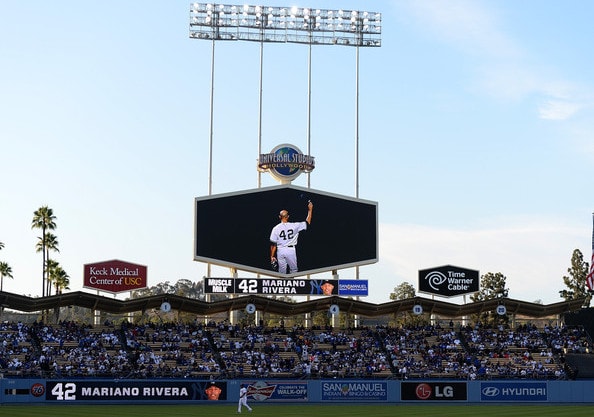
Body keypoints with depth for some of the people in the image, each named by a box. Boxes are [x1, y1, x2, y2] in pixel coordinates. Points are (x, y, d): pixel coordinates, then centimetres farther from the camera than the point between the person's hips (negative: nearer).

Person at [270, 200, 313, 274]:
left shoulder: (276, 228, -7)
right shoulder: (294, 226, -9)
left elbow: (273, 244, -5)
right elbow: (307, 222, 1)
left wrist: (272, 256, 2)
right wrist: (310, 209, 8)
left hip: (280, 251, 1)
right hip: (291, 250, -1)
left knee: (282, 271, 10)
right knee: (293, 269, 14)